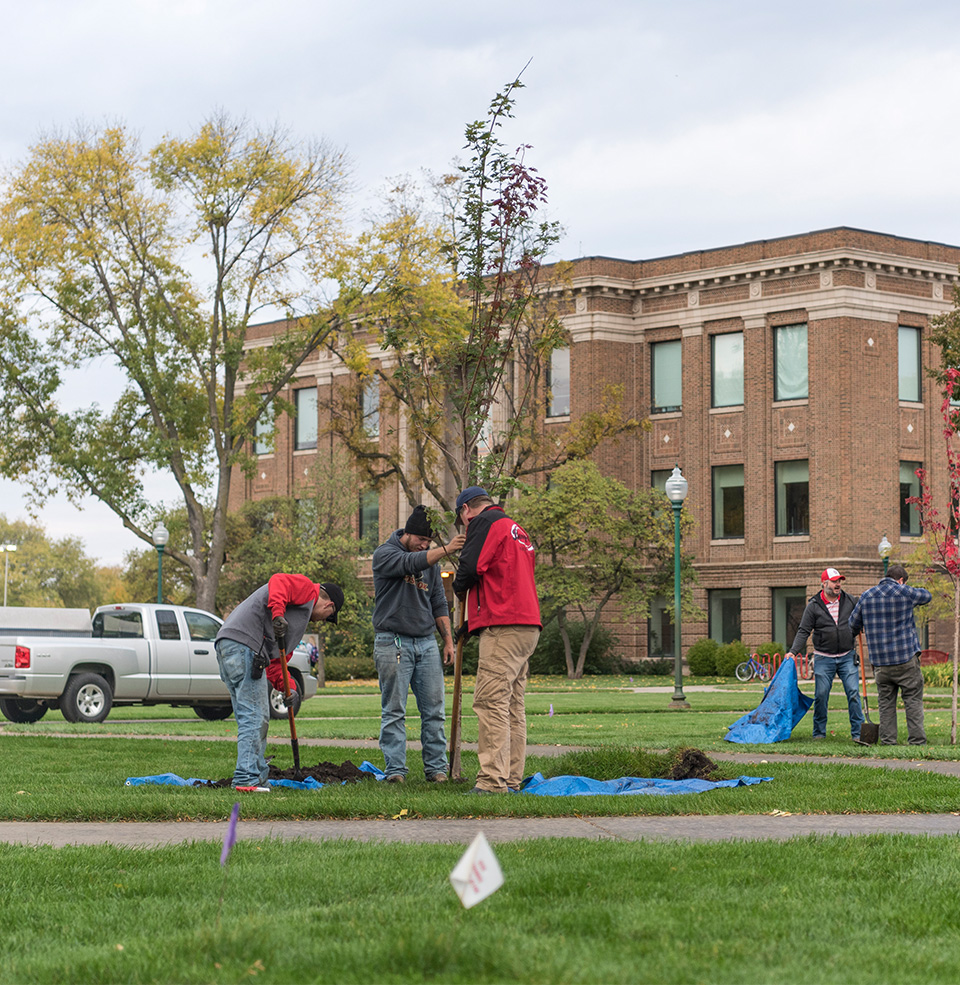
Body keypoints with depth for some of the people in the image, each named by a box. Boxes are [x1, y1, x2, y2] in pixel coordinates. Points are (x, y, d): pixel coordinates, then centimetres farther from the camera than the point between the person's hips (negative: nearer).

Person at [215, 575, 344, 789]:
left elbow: (275, 658, 28)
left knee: (257, 719, 14)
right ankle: (247, 778, -14)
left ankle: (259, 777, 18)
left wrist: (285, 685, 13)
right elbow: (278, 582, -14)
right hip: (244, 645, -10)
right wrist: (278, 614, -27)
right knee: (254, 717, -11)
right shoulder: (305, 587, 8)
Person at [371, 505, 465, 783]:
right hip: (393, 642, -5)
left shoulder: (430, 560, 16)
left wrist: (448, 641, 12)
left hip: (427, 643, 5)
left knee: (434, 710, 0)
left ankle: (436, 768, 5)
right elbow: (410, 564, -22)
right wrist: (446, 549, -31)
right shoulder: (384, 554, -1)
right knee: (394, 711, -5)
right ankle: (395, 770, -2)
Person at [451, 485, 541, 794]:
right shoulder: (517, 530, 27)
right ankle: (512, 780, 12)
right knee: (513, 705, 11)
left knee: (491, 701, -12)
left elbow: (470, 568, -13)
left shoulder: (485, 522, -1)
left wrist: (459, 587, 10)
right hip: (528, 626, 9)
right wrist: (472, 622, 24)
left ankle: (492, 781, -18)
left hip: (502, 628, -9)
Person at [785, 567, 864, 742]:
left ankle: (858, 732, -1)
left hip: (847, 657, 1)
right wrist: (793, 651, -14)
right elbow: (804, 631, -4)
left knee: (853, 693, -6)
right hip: (823, 658, -1)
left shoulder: (850, 601, 3)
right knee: (821, 695, 1)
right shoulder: (813, 606, -3)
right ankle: (819, 732, 14)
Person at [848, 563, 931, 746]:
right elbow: (926, 596, 16)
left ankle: (887, 741, 6)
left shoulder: (867, 596, 7)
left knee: (885, 703, 8)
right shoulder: (905, 593, -3)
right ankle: (917, 741, -2)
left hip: (880, 662, 3)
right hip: (906, 659, -3)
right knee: (913, 701, 2)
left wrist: (853, 635, 37)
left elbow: (853, 623, 15)